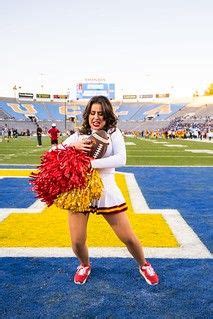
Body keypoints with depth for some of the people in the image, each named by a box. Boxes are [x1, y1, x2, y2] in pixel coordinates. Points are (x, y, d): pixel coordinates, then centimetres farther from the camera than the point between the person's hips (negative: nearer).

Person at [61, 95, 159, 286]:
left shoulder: (113, 133, 0)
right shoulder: (79, 135, 8)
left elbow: (121, 159, -16)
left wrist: (91, 163, -24)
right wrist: (73, 146, -15)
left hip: (106, 190, -1)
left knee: (128, 237, 5)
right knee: (77, 242, 0)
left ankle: (144, 265, 37)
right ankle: (85, 265, 36)